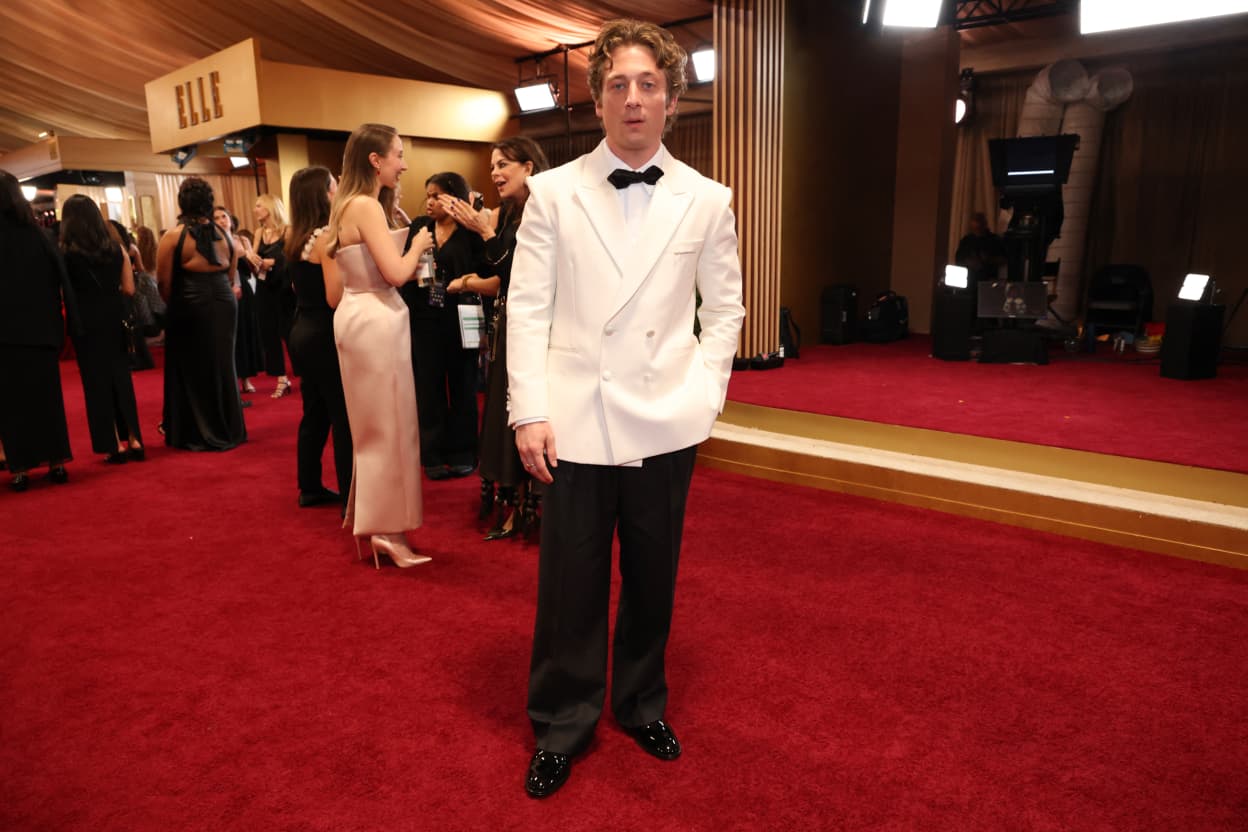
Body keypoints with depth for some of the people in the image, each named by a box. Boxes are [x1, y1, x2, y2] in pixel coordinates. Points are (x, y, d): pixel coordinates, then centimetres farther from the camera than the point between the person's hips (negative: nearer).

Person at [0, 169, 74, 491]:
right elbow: (60, 279, 1)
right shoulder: (37, 233, 1)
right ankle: (57, 462, 11)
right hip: (40, 328, 3)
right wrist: (59, 325, 5)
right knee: (46, 395, 10)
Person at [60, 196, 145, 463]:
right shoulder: (117, 248, 2)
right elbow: (128, 289, 2)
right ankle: (133, 440, 9)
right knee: (121, 376, 12)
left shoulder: (65, 251, -7)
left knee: (96, 380, 5)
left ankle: (115, 445, 6)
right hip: (115, 318, 3)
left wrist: (83, 291, 12)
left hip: (86, 321, -3)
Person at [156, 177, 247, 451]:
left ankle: (198, 435, 15)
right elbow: (231, 275, 7)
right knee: (222, 366, 14)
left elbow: (164, 281, -8)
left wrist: (174, 305, 8)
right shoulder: (225, 234, 5)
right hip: (224, 304, 4)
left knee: (193, 369, 7)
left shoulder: (173, 236, -7)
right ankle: (229, 430, 23)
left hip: (190, 307, -4)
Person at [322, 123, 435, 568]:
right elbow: (396, 272, -21)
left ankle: (372, 520, 27)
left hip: (360, 318, 10)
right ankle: (386, 529, 6)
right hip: (376, 321, -10)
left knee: (375, 425, 17)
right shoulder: (366, 206, -14)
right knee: (389, 425, -2)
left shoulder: (347, 206, 14)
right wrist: (418, 245, -4)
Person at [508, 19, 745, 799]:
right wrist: (529, 412, -7)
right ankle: (561, 727, 28)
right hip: (574, 420, -1)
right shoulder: (553, 191, 1)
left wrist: (704, 397, -2)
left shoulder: (708, 200, 3)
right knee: (570, 582, 7)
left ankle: (643, 705, 37)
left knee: (653, 579, 14)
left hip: (666, 425, 1)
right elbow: (527, 307, -1)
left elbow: (724, 309, 8)